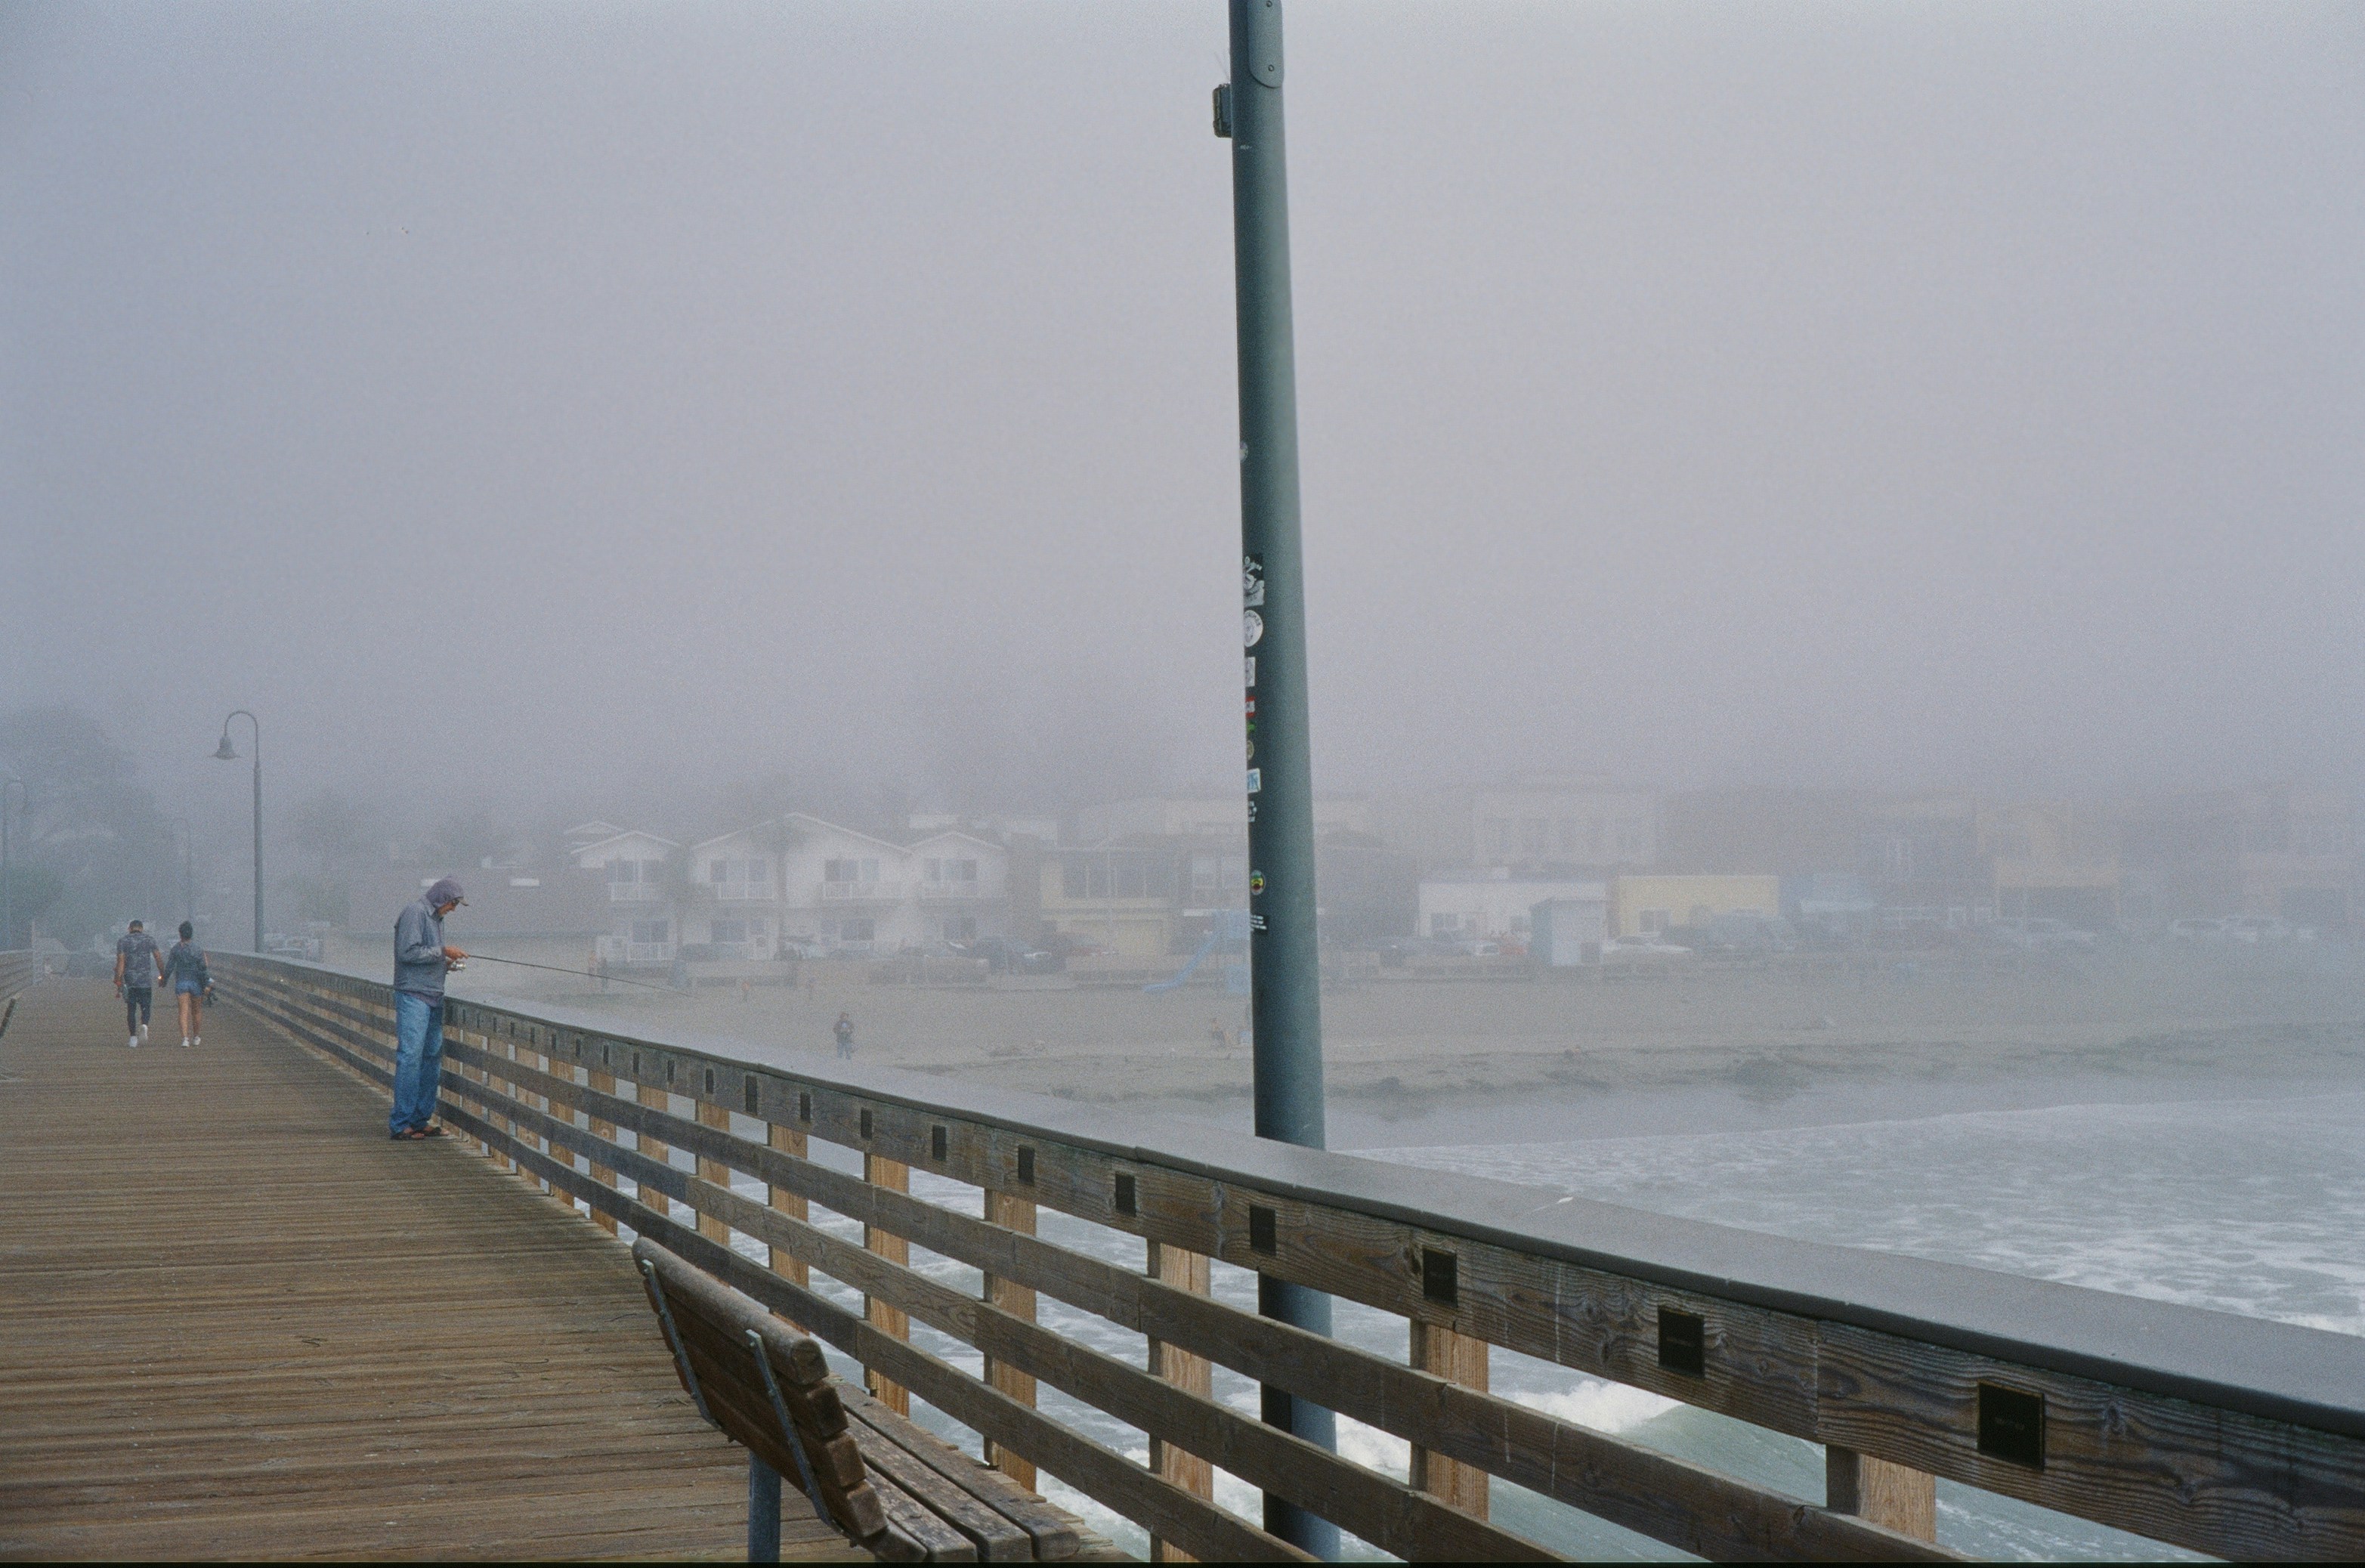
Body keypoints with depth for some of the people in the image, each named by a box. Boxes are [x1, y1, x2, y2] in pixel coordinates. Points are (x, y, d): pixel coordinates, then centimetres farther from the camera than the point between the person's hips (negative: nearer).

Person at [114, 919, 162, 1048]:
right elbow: (158, 960, 4)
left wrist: (118, 983, -6)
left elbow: (120, 962, -4)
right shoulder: (149, 940, 4)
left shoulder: (123, 942, 3)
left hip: (129, 981, 1)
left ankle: (133, 1037, 4)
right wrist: (163, 976, 15)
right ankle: (144, 1025, -25)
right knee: (146, 1008, 6)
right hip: (145, 980, -1)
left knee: (131, 1010, 9)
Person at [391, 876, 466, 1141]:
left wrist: (445, 964, 7)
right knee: (410, 1057, -12)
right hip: (413, 995, -10)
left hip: (433, 998, 10)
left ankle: (421, 1120, 14)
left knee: (432, 1058, 9)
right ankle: (400, 1124, -11)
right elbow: (409, 951, -17)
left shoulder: (435, 917, 20)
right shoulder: (415, 912, -9)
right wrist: (442, 952, -12)